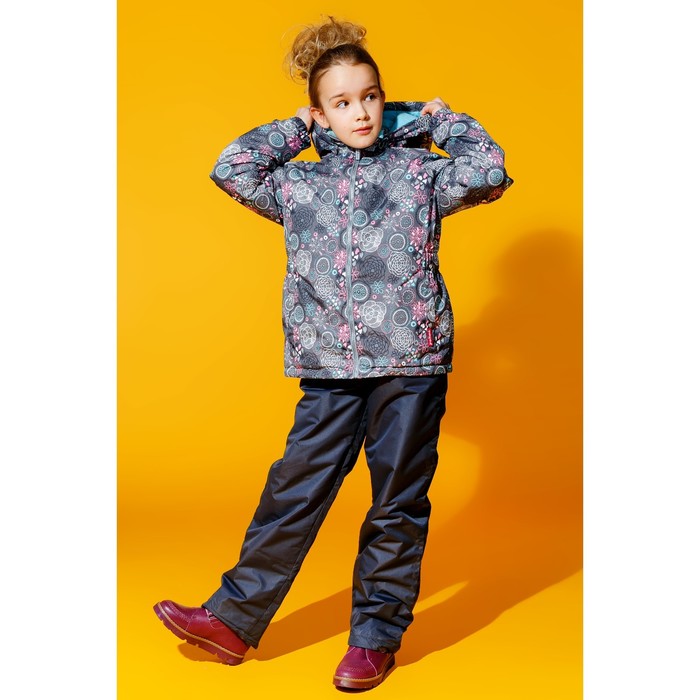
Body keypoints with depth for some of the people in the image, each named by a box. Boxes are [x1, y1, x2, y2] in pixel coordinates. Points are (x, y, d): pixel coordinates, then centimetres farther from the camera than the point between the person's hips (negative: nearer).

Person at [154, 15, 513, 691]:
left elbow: (489, 170, -6)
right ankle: (234, 620, 16)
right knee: (293, 490, 5)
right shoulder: (300, 184, 12)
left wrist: (439, 117, 7)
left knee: (398, 501, 6)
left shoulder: (419, 172, 5)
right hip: (330, 369, 2)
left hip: (411, 362, -2)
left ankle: (376, 636, 20)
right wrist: (295, 128, 14)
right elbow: (231, 168, 12)